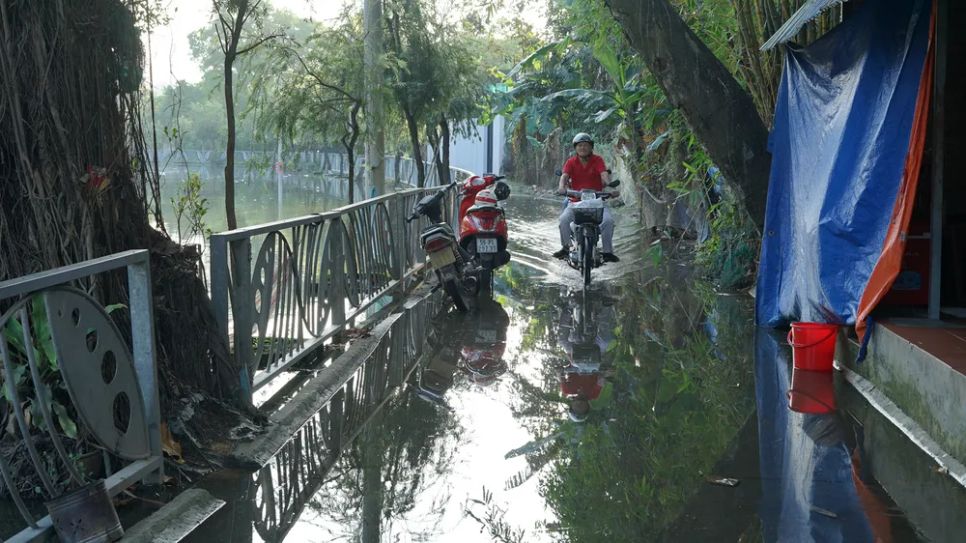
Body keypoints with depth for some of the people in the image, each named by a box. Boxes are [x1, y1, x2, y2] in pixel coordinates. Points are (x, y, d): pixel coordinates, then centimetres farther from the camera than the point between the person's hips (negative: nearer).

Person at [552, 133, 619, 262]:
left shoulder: (597, 160, 1)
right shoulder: (571, 162, 4)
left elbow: (604, 174, -14)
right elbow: (564, 176, -12)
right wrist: (562, 187, -34)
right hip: (576, 200, 0)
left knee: (608, 220, -25)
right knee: (564, 219, -26)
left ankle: (608, 251, -12)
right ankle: (565, 248, -7)